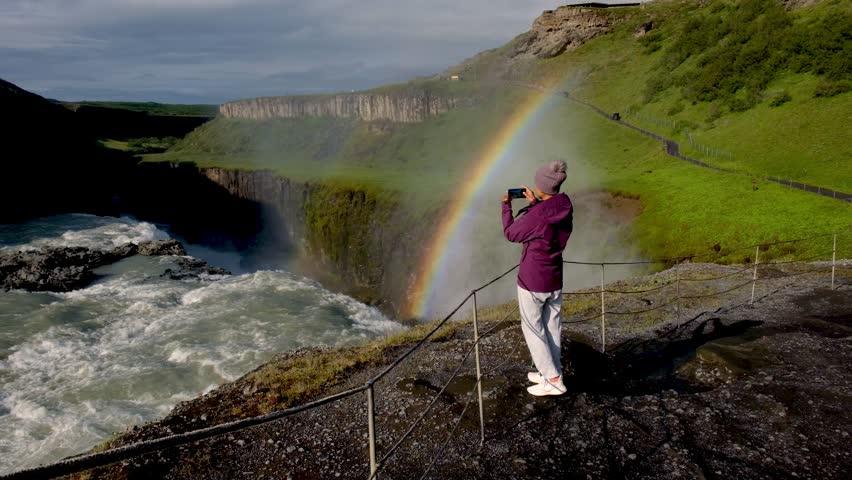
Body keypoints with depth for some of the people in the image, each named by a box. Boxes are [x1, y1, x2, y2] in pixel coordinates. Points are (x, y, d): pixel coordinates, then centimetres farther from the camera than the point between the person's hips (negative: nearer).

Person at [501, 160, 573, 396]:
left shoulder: (536, 216, -26)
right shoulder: (565, 209, -5)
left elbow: (511, 233, -8)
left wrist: (506, 206, 4)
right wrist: (535, 203, 17)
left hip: (532, 282, -7)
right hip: (555, 281, 7)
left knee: (533, 329, 7)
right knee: (552, 327, 17)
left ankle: (553, 380, 9)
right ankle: (552, 372, 30)